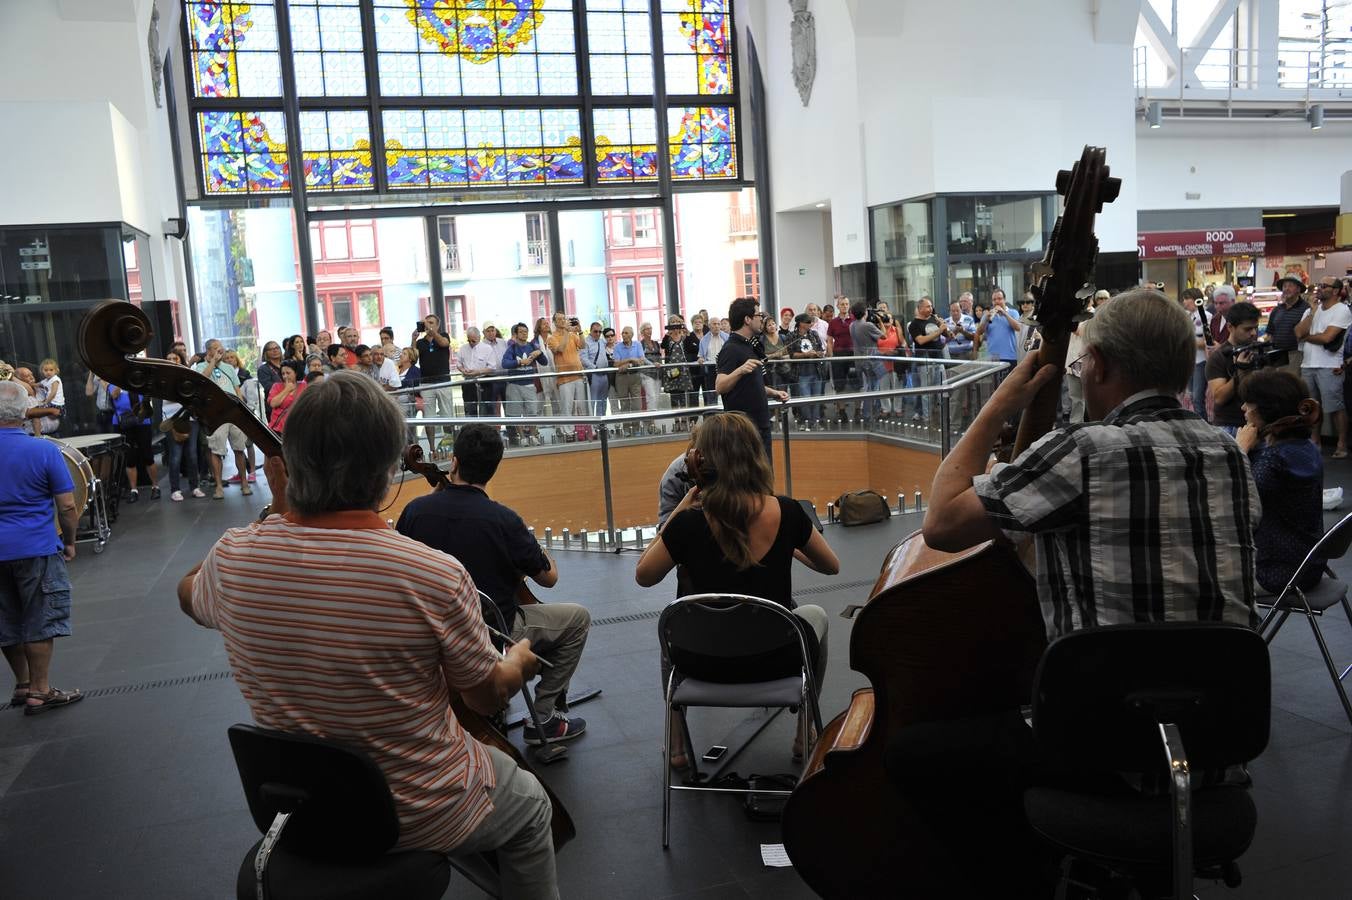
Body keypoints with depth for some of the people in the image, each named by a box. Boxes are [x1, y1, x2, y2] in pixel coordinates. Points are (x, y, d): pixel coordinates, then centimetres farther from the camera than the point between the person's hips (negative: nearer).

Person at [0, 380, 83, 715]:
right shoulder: (44, 450, -11)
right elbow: (68, 506, -10)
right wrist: (69, 541, 4)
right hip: (36, 549, -4)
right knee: (40, 622, 5)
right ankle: (39, 692, 10)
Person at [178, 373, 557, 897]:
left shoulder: (233, 560, -19)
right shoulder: (435, 576, -31)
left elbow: (189, 595, 8)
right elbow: (487, 697, -13)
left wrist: (279, 510, 0)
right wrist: (518, 662, 9)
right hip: (423, 817, -4)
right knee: (529, 804, 27)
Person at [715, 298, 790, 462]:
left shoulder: (750, 346, 14)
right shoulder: (731, 349, -14)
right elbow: (719, 387, -25)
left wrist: (773, 393, 11)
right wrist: (740, 370, -40)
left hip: (761, 425, 9)